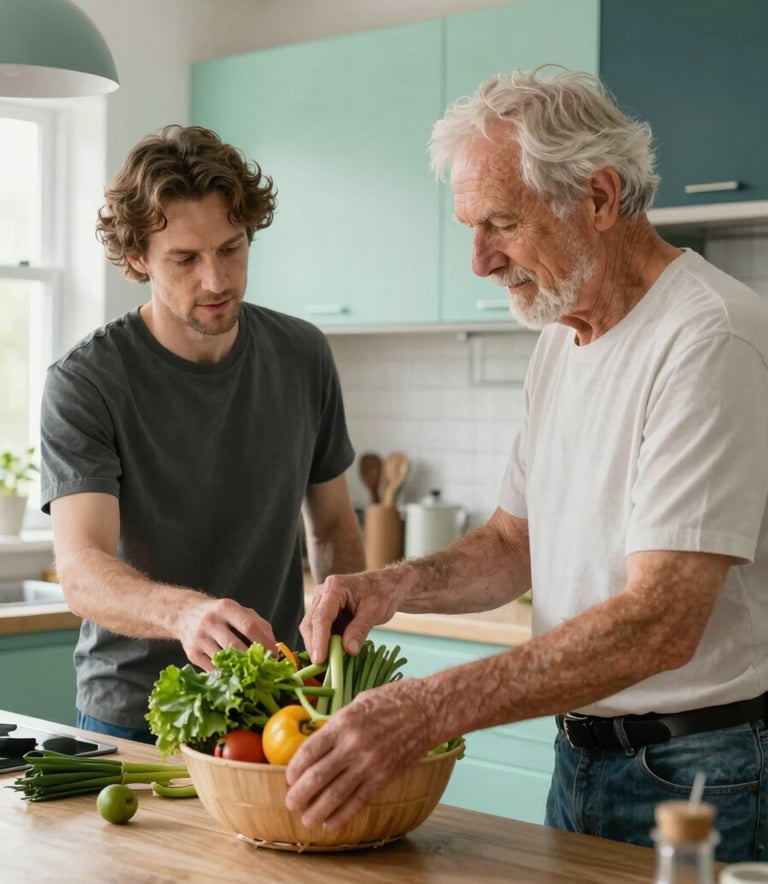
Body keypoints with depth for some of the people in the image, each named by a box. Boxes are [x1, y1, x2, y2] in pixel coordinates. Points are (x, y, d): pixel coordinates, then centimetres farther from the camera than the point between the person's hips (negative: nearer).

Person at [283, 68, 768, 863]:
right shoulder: (561, 338, 8)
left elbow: (660, 624, -29)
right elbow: (514, 543, 15)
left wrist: (428, 709, -35)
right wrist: (395, 584, -6)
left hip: (698, 774, -8)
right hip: (582, 759, 8)